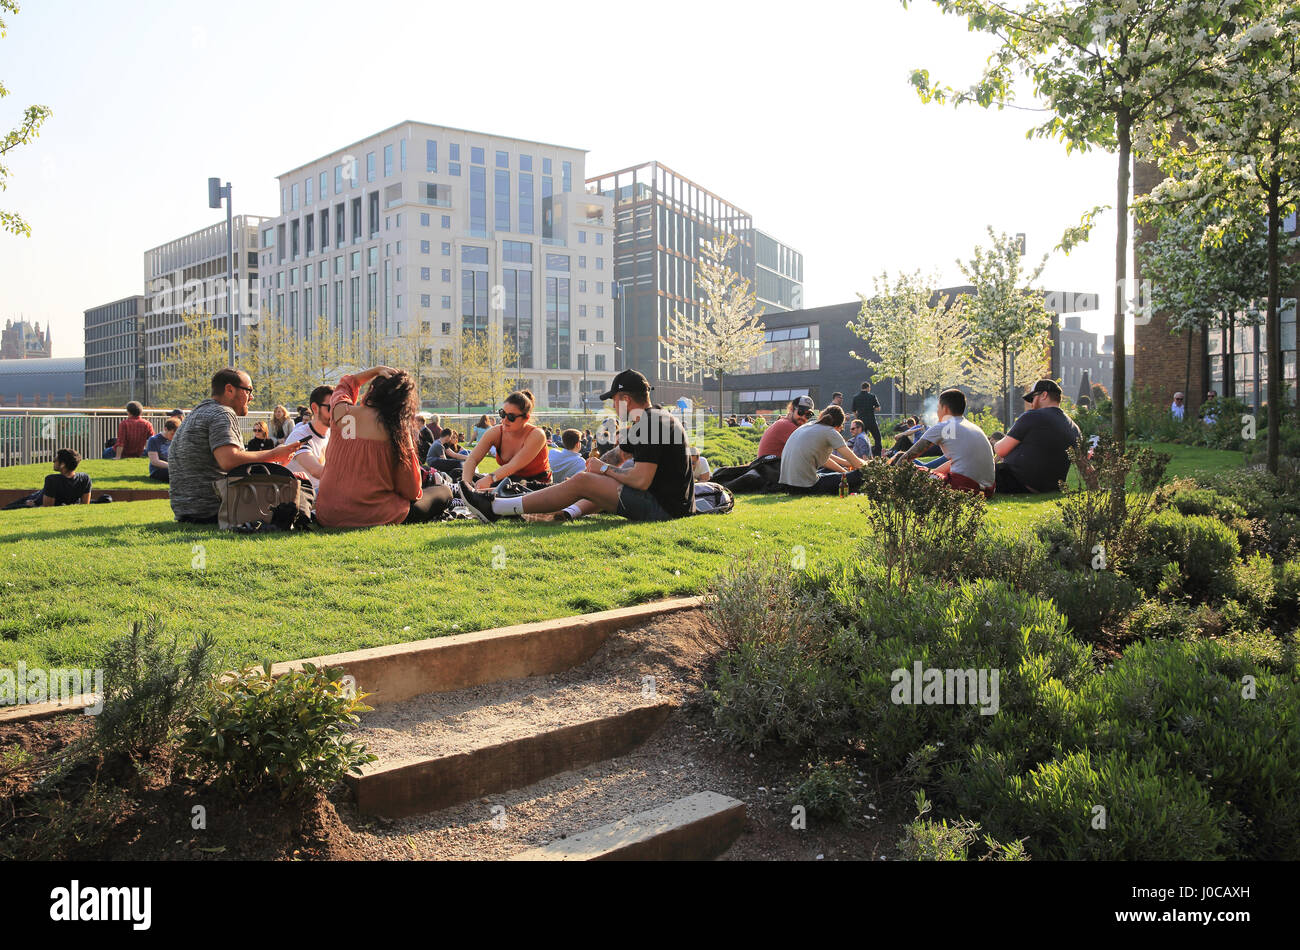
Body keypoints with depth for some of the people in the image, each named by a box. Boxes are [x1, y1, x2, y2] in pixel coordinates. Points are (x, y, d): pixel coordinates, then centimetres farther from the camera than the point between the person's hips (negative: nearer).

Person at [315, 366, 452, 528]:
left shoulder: (341, 411, -3)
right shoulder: (397, 430, -13)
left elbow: (344, 384, 26)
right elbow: (411, 492, -6)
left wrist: (376, 370, 16)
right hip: (372, 518, -5)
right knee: (443, 492, 14)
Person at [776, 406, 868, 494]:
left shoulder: (806, 426, 19)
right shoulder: (830, 431, -3)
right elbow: (857, 463, -1)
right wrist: (866, 464, 20)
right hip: (806, 487, -8)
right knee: (858, 475, 0)